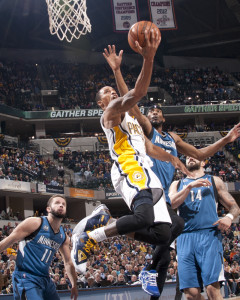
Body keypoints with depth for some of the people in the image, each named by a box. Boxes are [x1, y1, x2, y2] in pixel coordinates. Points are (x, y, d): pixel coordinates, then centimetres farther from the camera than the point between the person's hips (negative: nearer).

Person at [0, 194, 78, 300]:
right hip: (26, 277, -8)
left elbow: (68, 262, 22)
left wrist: (74, 285, 22)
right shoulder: (35, 223, -9)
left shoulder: (63, 237, 11)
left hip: (45, 279, 8)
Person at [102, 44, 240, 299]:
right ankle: (149, 271, -22)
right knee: (176, 223, -32)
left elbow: (199, 154, 30)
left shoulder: (173, 138, 24)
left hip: (162, 195, 7)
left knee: (164, 251, 5)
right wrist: (117, 71, -17)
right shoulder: (146, 129, 6)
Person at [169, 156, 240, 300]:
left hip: (209, 233, -2)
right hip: (185, 237, 2)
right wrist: (190, 186, -7)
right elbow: (171, 204, 4)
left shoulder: (214, 181, 21)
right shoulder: (177, 184, 24)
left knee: (213, 288, -18)